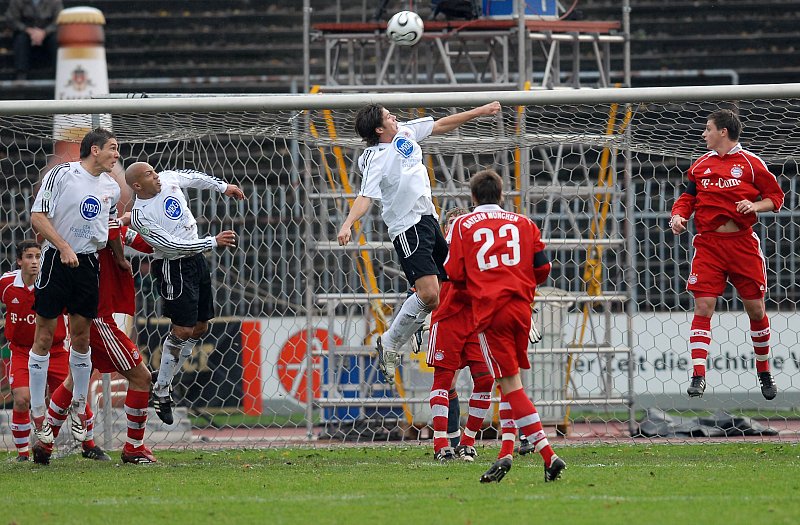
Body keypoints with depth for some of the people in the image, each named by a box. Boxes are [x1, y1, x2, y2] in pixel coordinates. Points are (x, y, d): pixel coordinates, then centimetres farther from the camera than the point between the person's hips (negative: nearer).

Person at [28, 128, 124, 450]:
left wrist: (121, 259, 22)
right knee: (44, 336, -1)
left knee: (81, 338, 8)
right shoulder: (61, 174, -9)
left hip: (88, 263, 5)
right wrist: (64, 248, -20)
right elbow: (38, 217, -12)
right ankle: (37, 411, 6)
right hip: (56, 262, -5)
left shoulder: (111, 187, 9)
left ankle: (79, 406, 20)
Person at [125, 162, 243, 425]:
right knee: (182, 330, -12)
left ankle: (164, 380, 17)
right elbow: (173, 244, -26)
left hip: (196, 260, 8)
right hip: (174, 268, -8)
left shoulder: (169, 179, -1)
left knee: (199, 328, 9)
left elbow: (195, 177, 20)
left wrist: (223, 186, 22)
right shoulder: (141, 217, -22)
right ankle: (161, 392, -2)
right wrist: (212, 242, -25)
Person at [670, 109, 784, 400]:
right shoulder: (700, 165, 11)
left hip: (743, 242, -2)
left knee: (756, 308, 4)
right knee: (703, 307, -9)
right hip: (709, 243, 2)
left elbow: (775, 195, 4)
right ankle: (698, 376, -11)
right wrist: (678, 215, -5)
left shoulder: (750, 162, 1)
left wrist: (756, 206, -14)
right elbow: (688, 197, 14)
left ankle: (764, 374, 22)